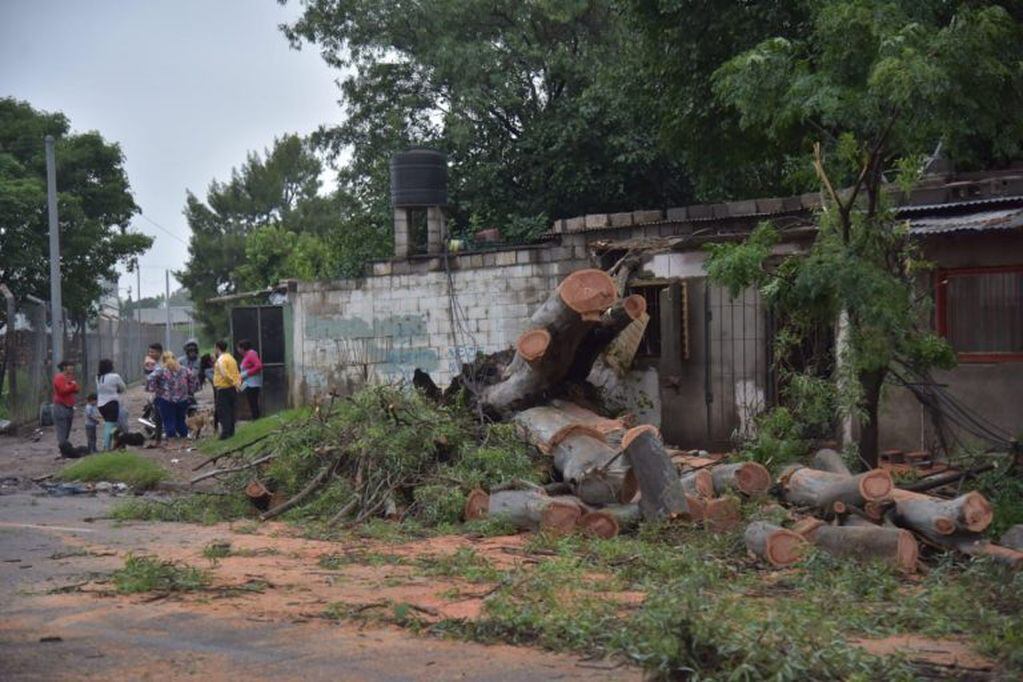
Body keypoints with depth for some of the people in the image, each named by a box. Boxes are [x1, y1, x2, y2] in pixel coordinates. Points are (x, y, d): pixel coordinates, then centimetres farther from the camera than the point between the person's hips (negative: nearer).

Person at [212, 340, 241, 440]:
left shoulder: (221, 360, -14)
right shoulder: (231, 358, 15)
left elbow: (225, 374, -23)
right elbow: (237, 373, 14)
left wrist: (234, 383, -17)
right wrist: (237, 383, 5)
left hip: (223, 389, -9)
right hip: (231, 389, 9)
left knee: (222, 412, -6)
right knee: (230, 410, 14)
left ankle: (225, 433, -10)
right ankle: (231, 431, 17)